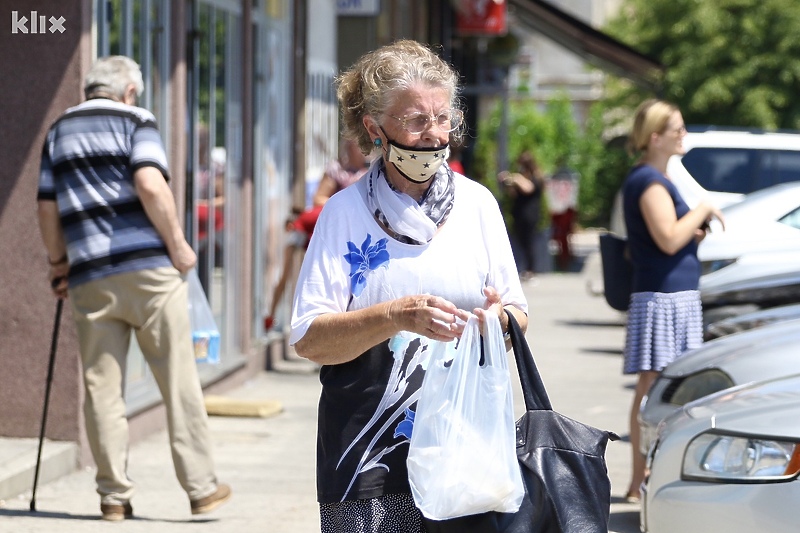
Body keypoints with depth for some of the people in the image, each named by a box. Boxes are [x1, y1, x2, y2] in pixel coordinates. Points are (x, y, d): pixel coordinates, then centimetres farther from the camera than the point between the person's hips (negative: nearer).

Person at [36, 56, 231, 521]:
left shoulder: (59, 133, 17)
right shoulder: (135, 122, 1)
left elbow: (48, 208, 15)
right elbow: (151, 185, -14)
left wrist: (59, 263, 26)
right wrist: (178, 244, -7)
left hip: (90, 277, 4)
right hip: (148, 268, -4)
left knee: (102, 386, 6)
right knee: (178, 378, 2)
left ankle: (115, 496, 5)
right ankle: (201, 487, 4)